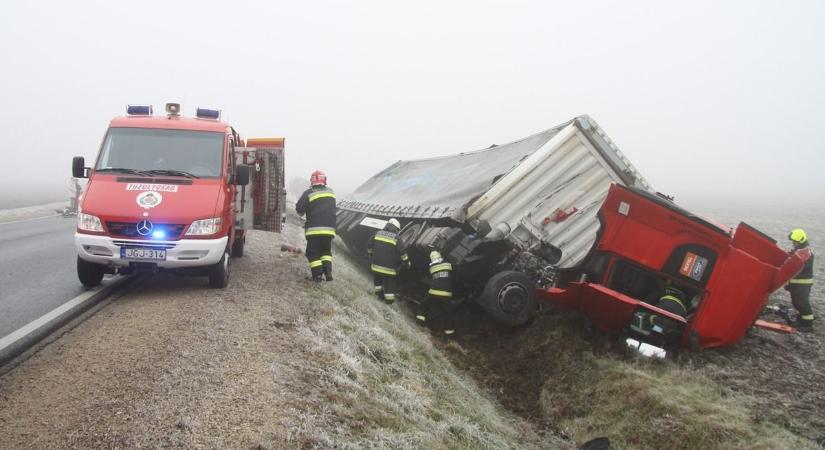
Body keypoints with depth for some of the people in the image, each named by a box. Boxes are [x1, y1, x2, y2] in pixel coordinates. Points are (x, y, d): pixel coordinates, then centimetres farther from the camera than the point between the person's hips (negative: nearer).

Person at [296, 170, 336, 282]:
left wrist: (302, 211, 14)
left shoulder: (309, 193, -7)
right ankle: (328, 270, 1)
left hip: (314, 229, -4)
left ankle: (317, 275, -1)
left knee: (313, 252, 6)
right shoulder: (331, 192, 10)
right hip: (329, 228, 4)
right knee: (326, 251, 19)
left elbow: (299, 208, -7)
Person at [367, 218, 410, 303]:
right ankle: (389, 299, 16)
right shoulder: (397, 238, -10)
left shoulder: (377, 234, 2)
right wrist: (407, 262, 2)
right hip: (389, 267, -3)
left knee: (377, 279, 28)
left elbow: (369, 246, 10)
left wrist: (370, 254, 26)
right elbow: (402, 252, -12)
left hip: (376, 264, 3)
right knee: (390, 282, 11)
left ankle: (378, 292, 38)